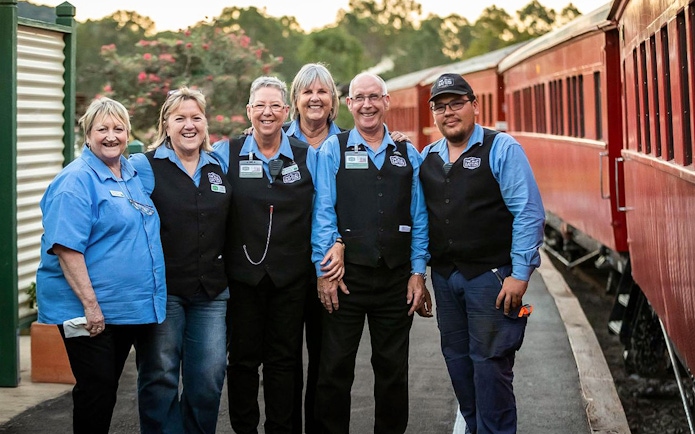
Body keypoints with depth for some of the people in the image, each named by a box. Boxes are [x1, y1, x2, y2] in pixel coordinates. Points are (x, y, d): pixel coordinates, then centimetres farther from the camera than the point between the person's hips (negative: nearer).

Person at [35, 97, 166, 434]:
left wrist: (146, 298, 15)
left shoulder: (134, 175, 12)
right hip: (89, 311, -8)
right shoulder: (76, 181, -13)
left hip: (129, 308, 8)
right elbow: (66, 248, -20)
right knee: (96, 389, -3)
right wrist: (90, 304, -24)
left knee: (108, 386, 16)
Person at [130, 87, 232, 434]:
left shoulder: (219, 167, 12)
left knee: (209, 378, 4)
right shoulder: (144, 166, -2)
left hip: (211, 291, 4)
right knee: (159, 378, 2)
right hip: (162, 289, -4)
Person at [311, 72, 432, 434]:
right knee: (335, 367, 4)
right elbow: (323, 215, -2)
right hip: (346, 277, -2)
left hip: (397, 278, 2)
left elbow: (419, 219, 8)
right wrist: (324, 271, -7)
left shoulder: (408, 155, 9)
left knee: (393, 369, 10)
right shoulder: (332, 150, 2)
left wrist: (418, 273, 3)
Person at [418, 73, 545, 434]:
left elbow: (529, 212, -11)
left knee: (489, 364, -2)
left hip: (491, 276, -6)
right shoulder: (427, 157, 11)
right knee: (457, 360, 14)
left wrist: (520, 273, -16)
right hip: (444, 277, 6)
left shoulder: (502, 149, -6)